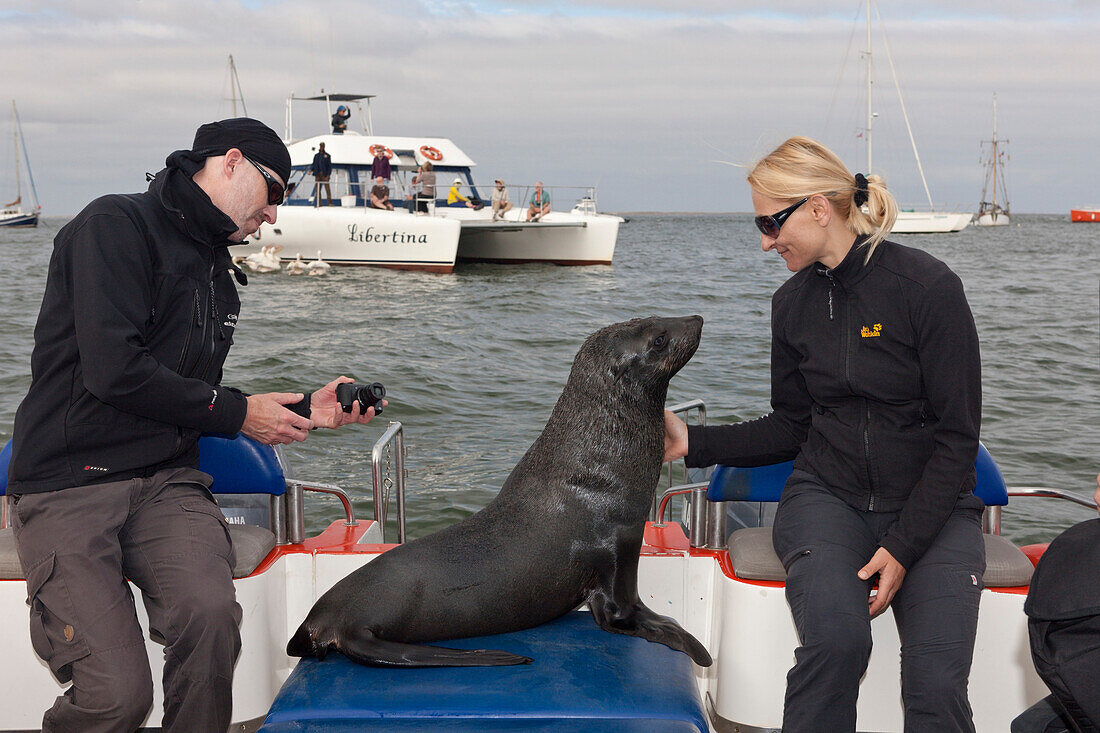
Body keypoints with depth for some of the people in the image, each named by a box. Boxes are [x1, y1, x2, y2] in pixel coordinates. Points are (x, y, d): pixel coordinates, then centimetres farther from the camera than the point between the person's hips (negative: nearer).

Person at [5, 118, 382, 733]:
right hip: (69, 484, -6)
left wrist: (303, 410, 12)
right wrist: (237, 412, -8)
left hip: (166, 481, 6)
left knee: (212, 614, -26)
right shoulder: (116, 226, -6)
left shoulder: (218, 271, 20)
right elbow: (113, 371, -18)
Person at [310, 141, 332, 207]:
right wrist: (311, 170, -3)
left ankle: (330, 202, -5)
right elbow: (314, 165, 17)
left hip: (324, 175, -4)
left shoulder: (327, 156, 4)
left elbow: (330, 166, 0)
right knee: (317, 189, 1)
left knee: (327, 188, -8)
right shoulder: (316, 156, 15)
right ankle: (318, 203, 4)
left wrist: (328, 175, -10)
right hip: (317, 175, 4)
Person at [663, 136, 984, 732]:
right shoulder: (793, 302, 6)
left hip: (932, 505, -2)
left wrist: (904, 547, -15)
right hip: (827, 496, 2)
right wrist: (695, 443, 3)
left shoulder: (927, 285, -9)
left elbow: (957, 435, -9)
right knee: (836, 639, -29)